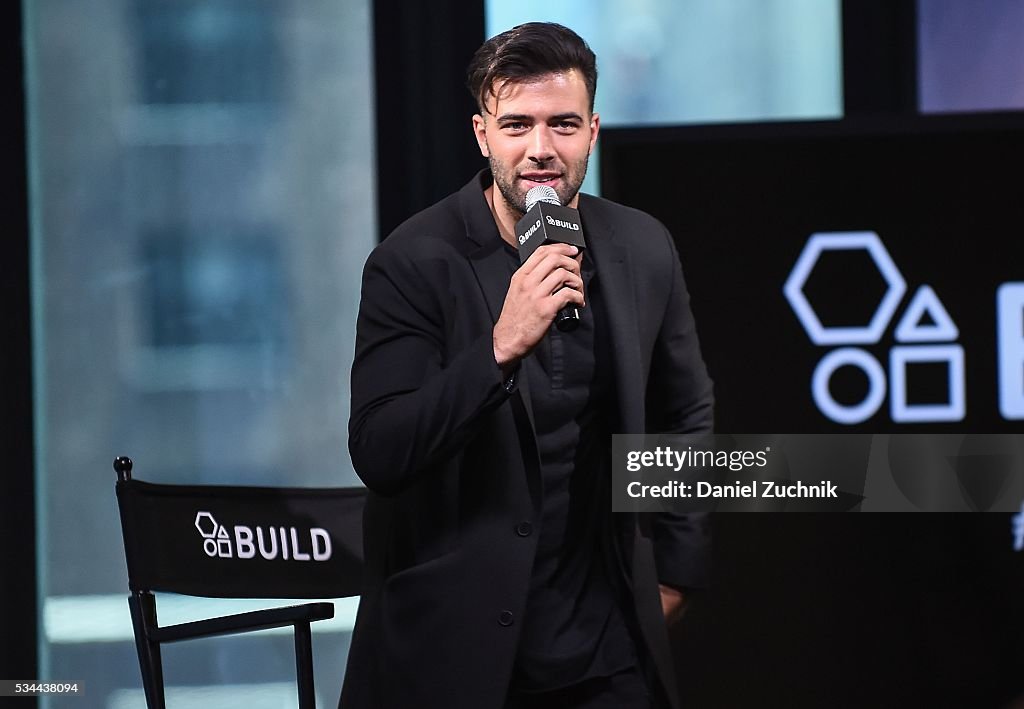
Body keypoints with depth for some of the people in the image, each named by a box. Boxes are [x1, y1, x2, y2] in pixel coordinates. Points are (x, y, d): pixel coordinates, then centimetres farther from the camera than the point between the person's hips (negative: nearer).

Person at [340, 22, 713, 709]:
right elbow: (378, 456, -21)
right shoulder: (415, 262, -13)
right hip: (454, 649, -4)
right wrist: (502, 346, -31)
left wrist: (677, 568, 12)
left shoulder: (643, 248, 1)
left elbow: (687, 415, 16)